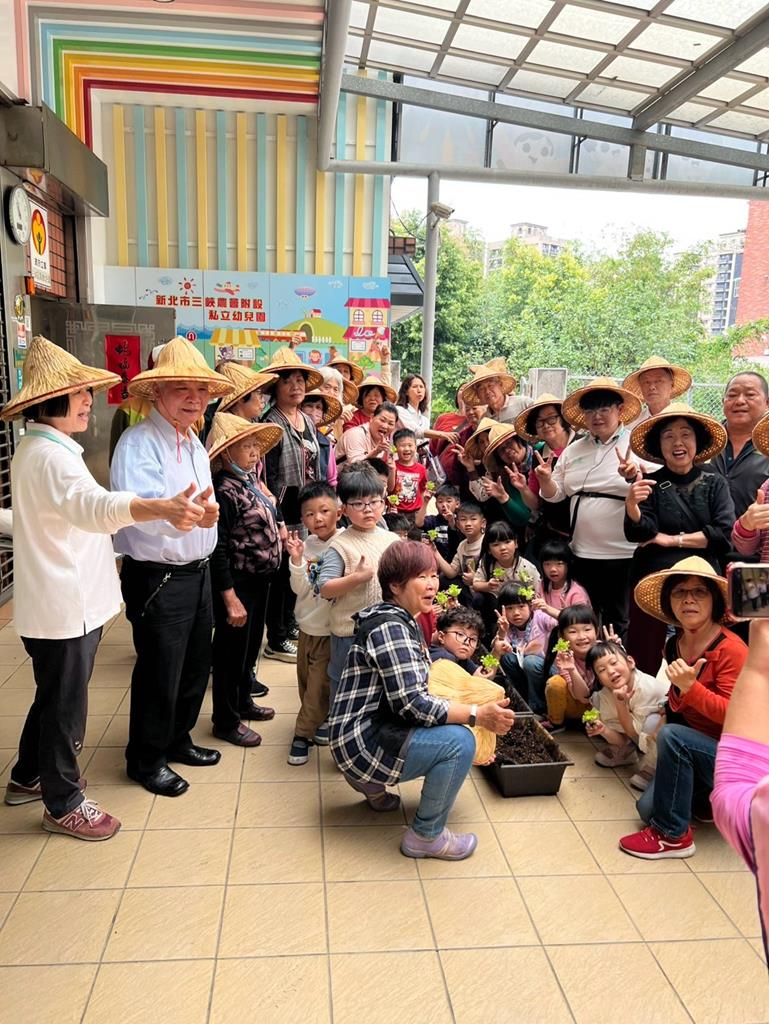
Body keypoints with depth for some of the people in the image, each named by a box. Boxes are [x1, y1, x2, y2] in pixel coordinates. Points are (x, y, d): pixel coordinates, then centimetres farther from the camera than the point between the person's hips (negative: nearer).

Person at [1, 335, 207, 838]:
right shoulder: (53, 455, -23)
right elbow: (93, 504, -44)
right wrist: (161, 508, -60)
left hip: (59, 601, 11)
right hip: (66, 606, -11)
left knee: (55, 697, 25)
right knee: (66, 705, 6)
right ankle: (64, 804, 23)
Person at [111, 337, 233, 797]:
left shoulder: (194, 442, 10)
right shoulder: (139, 443, -20)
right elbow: (138, 508, -37)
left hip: (197, 571, 9)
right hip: (157, 579, -8)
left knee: (196, 664, 19)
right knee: (160, 673, 5)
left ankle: (176, 739, 40)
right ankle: (145, 760, 26)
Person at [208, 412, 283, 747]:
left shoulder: (249, 482, 6)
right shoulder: (225, 490, -22)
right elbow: (218, 549, -24)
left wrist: (275, 530, 4)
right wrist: (230, 598, -24)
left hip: (260, 579, 9)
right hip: (238, 582, -9)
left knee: (251, 645, 23)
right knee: (232, 651, 6)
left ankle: (243, 702, 42)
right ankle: (226, 720, 23)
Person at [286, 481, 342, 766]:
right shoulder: (305, 546, -3)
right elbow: (300, 589, -5)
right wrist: (296, 561, -17)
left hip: (331, 627, -5)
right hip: (307, 624, 5)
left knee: (319, 685, 2)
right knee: (305, 680, 18)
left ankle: (303, 733, 16)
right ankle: (322, 720, 39)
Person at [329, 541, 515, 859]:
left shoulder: (400, 620, 10)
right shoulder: (389, 628, -22)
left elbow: (413, 690, 15)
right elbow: (412, 704, -27)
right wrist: (478, 715, -25)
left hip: (370, 729, 10)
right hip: (361, 742, -10)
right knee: (459, 742, -22)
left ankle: (371, 783, 21)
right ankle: (426, 835, -3)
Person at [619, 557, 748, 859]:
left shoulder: (731, 649, -20)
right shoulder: (674, 646, 2)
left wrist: (689, 687, -33)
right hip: (692, 752, 7)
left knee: (671, 735, -31)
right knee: (647, 808, -9)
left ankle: (673, 836, -14)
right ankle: (708, 798, 19)